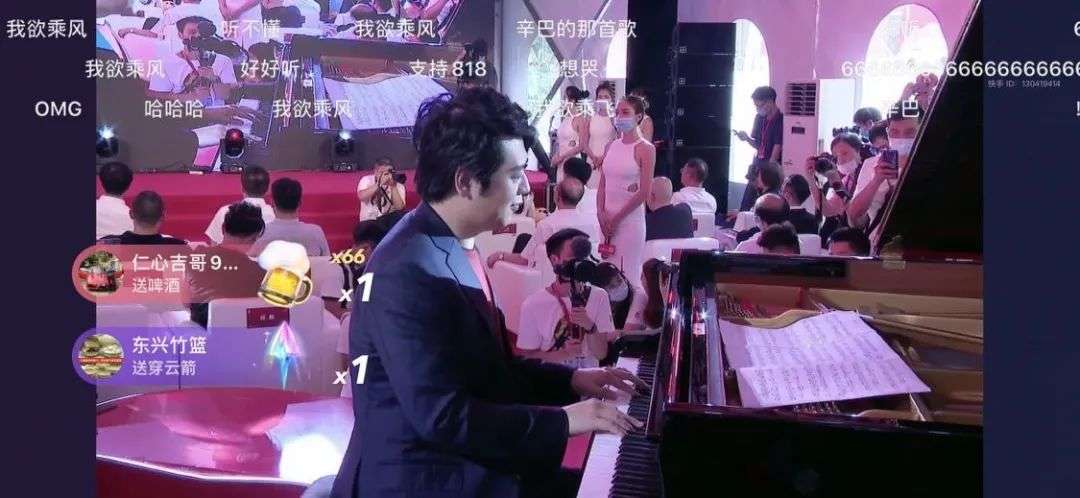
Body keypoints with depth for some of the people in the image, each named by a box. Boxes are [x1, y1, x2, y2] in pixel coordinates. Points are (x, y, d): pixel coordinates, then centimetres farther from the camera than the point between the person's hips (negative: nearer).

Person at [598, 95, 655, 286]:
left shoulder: (645, 149, -6)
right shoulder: (611, 147, 11)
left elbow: (644, 192, -12)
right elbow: (602, 185, 11)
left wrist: (617, 218, -11)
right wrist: (601, 214, -4)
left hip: (630, 218, -6)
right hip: (607, 218, 6)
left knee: (627, 274, -3)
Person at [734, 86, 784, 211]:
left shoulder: (780, 120, -13)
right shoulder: (759, 118, 8)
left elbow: (777, 149, -15)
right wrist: (747, 138, -4)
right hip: (758, 163, 7)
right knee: (746, 203, 3)